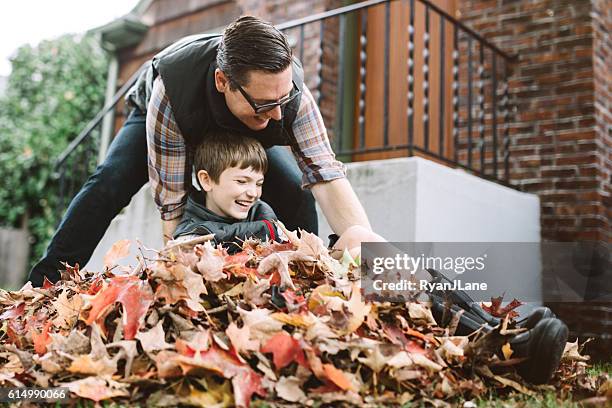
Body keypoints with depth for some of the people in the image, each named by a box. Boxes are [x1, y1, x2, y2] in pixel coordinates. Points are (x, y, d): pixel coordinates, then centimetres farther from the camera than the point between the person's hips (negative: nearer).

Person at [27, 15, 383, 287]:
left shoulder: (291, 88, -39)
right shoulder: (170, 90, -45)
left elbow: (325, 172, -42)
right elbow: (172, 200, -40)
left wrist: (362, 235, -59)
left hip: (248, 133, 2)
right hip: (164, 118, -1)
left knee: (296, 193, -19)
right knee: (110, 182, -24)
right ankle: (43, 286, -11)